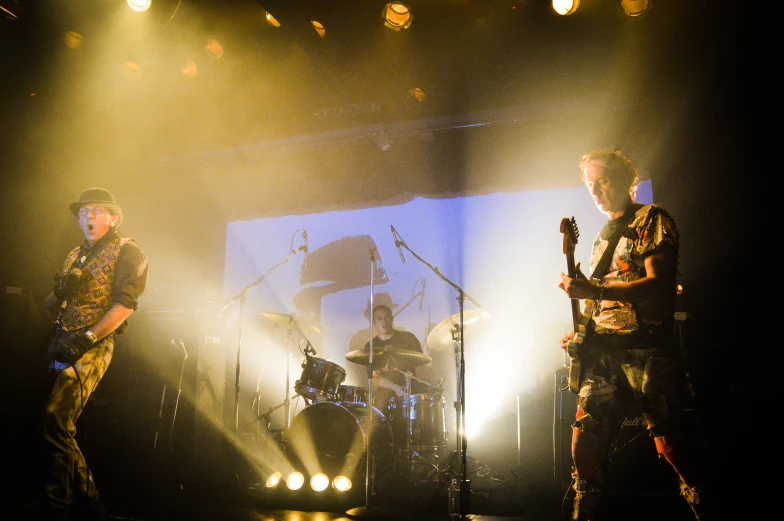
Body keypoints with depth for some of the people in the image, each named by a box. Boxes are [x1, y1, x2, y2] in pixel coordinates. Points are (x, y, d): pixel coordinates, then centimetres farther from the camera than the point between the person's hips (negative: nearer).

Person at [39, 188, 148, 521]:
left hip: (93, 346, -7)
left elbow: (126, 303, -12)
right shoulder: (74, 256, 20)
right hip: (62, 346, 8)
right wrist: (59, 291, -5)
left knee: (56, 419, -19)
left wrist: (87, 337, -19)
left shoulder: (126, 252, -1)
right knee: (62, 427, 8)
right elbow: (51, 304, 18)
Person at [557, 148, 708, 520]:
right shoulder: (602, 238, 23)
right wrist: (580, 333, 10)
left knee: (672, 446, -6)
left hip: (647, 347, -6)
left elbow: (659, 284, -13)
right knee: (585, 444, -1)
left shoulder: (652, 220, 1)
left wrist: (592, 291, -21)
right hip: (602, 351, 6)